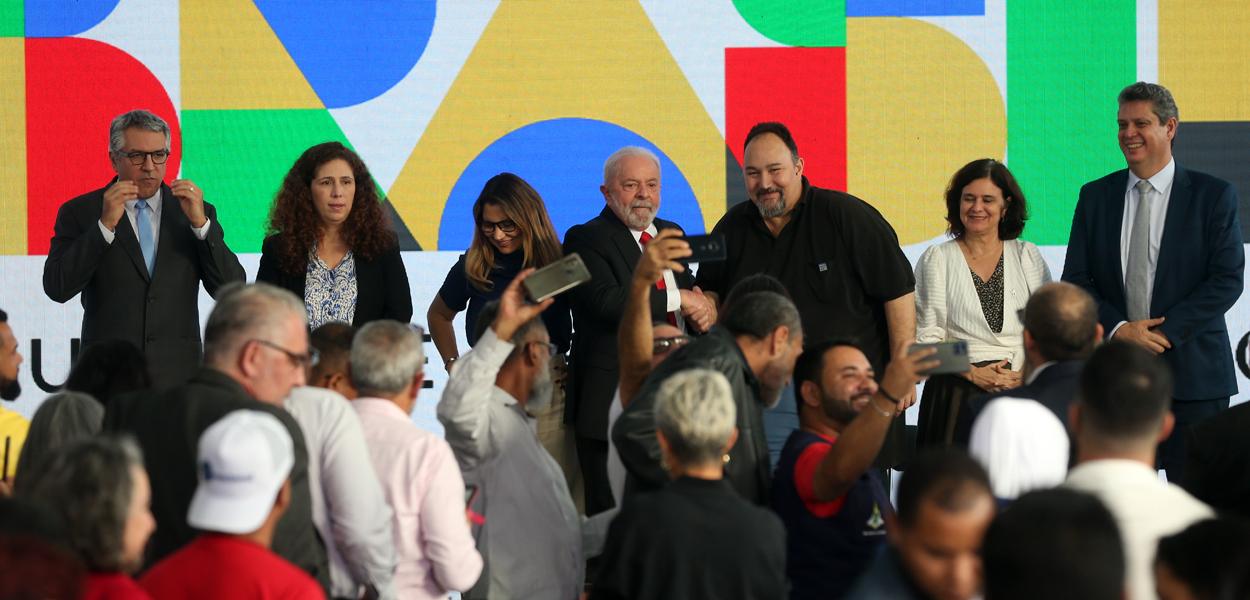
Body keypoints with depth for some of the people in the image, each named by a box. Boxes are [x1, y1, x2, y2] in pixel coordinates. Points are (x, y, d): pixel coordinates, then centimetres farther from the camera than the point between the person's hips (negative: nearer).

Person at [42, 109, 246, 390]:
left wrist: (201, 223, -8)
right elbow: (57, 288, -6)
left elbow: (231, 291, 3)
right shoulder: (80, 213, 6)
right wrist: (105, 225, -12)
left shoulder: (195, 212, 11)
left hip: (178, 379, 1)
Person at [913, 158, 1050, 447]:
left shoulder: (1027, 256, 13)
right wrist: (973, 373, -10)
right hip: (959, 394, -1)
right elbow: (927, 337, 3)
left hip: (1023, 388, 1)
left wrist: (1023, 374, -9)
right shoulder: (937, 260, 9)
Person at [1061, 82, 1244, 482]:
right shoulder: (1095, 196, 11)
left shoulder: (1213, 196, 2)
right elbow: (1075, 280, 8)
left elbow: (1227, 280, -5)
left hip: (1192, 373, -2)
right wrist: (1119, 328, -9)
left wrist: (1166, 333, -13)